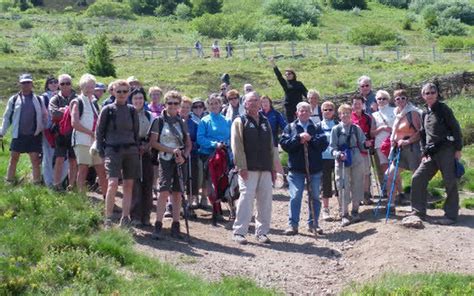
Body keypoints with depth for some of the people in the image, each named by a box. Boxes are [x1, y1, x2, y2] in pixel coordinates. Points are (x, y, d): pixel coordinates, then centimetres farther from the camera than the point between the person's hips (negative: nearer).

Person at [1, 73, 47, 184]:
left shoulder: (38, 100, 6)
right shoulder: (14, 99, 3)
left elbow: (44, 115, 14)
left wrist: (42, 128, 5)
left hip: (34, 136, 0)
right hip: (18, 135, 0)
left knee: (35, 159, 1)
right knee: (13, 158, 4)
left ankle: (37, 182, 8)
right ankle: (9, 181, 14)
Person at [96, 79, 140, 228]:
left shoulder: (132, 110, 9)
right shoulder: (107, 110, 0)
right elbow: (99, 131, 3)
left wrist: (137, 149, 9)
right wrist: (101, 152, -4)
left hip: (130, 150, 4)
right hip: (113, 150, -4)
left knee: (128, 185, 5)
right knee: (113, 183, -17)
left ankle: (125, 218, 13)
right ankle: (108, 219, -12)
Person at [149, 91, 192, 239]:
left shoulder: (181, 122, 12)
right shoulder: (159, 121, 1)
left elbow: (188, 144, 14)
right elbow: (153, 142, -5)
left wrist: (184, 156, -5)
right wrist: (171, 150, -13)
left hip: (180, 161, 4)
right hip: (165, 160, -4)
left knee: (177, 193, 5)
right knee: (164, 192, -14)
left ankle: (175, 226, 12)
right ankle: (158, 226, -12)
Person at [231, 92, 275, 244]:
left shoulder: (265, 121, 20)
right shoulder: (240, 121, 3)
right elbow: (237, 146, -6)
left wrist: (273, 167, 16)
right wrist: (242, 166, -15)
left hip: (265, 169, 5)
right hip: (248, 169, -5)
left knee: (266, 200, 4)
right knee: (246, 198, -11)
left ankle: (262, 232, 13)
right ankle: (239, 232, -4)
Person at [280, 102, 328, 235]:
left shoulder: (317, 128, 7)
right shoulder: (290, 127, 5)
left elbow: (323, 144, -5)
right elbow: (284, 143, -7)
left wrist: (310, 139, -16)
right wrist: (298, 138, -16)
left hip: (315, 168, 2)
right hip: (296, 169, -2)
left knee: (315, 197, 9)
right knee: (295, 197, -3)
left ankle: (313, 223, 19)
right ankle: (293, 224, 2)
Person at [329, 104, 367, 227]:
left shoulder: (356, 128, 6)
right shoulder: (336, 129, 0)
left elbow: (362, 145, 8)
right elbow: (332, 147, -2)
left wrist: (366, 145, -14)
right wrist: (338, 154, -19)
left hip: (357, 160, 2)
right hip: (342, 162, -2)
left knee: (357, 186, 8)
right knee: (343, 188, -4)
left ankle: (355, 211, 21)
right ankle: (344, 214, 2)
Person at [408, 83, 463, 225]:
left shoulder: (443, 109, -5)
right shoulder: (425, 113, 14)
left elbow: (455, 128, -6)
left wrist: (458, 149, -10)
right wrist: (424, 152, 8)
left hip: (446, 151, -7)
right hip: (431, 153, 7)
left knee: (450, 182, -4)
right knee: (417, 178, 2)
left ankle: (451, 215, 3)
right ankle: (419, 211, 11)